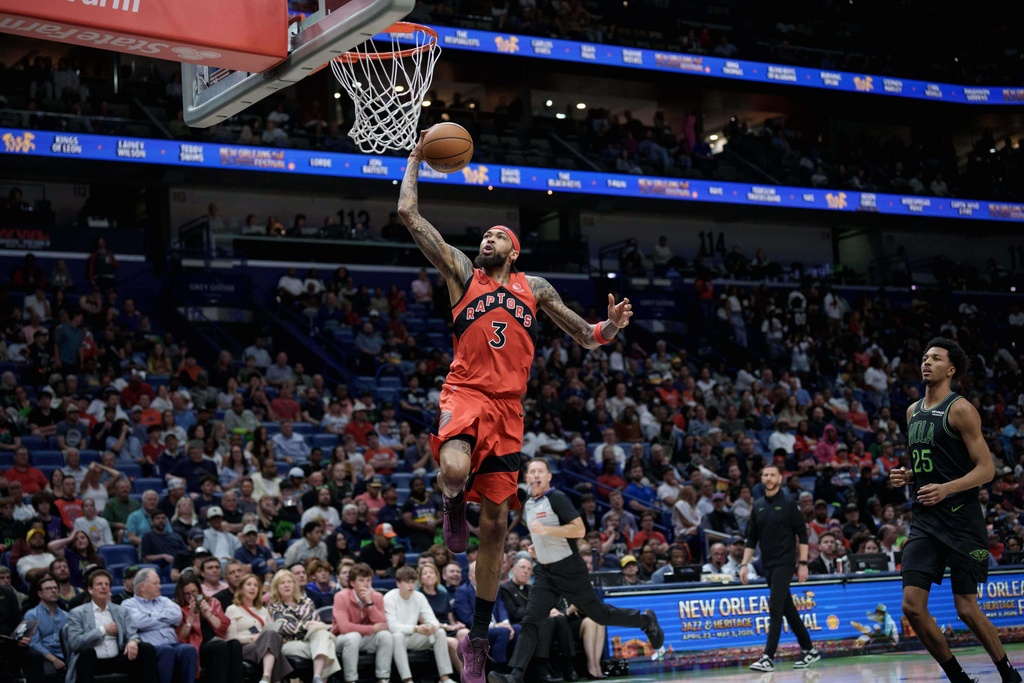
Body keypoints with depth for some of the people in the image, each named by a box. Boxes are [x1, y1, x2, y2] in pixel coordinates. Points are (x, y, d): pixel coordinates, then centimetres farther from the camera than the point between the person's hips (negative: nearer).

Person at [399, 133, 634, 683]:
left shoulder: (535, 288, 18)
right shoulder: (462, 272, 11)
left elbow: (584, 336, 21)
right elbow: (408, 214, 5)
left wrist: (610, 328, 0)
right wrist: (415, 160, 12)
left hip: (508, 406, 3)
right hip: (465, 391, -3)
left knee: (496, 523, 4)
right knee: (454, 470, -38)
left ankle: (477, 638, 15)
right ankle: (451, 509, 2)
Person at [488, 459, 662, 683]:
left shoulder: (557, 498, -13)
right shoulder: (528, 505, 11)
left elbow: (579, 530, -22)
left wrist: (546, 530, -28)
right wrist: (537, 546, 12)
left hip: (569, 571, -6)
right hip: (545, 572, 6)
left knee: (599, 614, 6)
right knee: (530, 622, -8)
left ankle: (645, 620, 30)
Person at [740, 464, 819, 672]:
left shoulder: (788, 504, -5)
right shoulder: (758, 506, 10)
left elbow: (802, 535, -5)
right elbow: (752, 538, 14)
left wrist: (803, 563, -11)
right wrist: (745, 564, 7)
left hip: (784, 563, -6)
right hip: (767, 565, 6)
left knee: (775, 608, -13)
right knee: (788, 609, 11)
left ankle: (768, 657, -15)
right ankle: (810, 650, 22)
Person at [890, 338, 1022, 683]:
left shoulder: (960, 409, -8)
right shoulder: (913, 411, 14)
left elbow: (987, 469, -12)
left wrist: (946, 489, -25)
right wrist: (907, 476, 5)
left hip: (961, 519, -6)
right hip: (925, 520, 6)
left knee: (967, 608, -3)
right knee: (913, 606, -4)